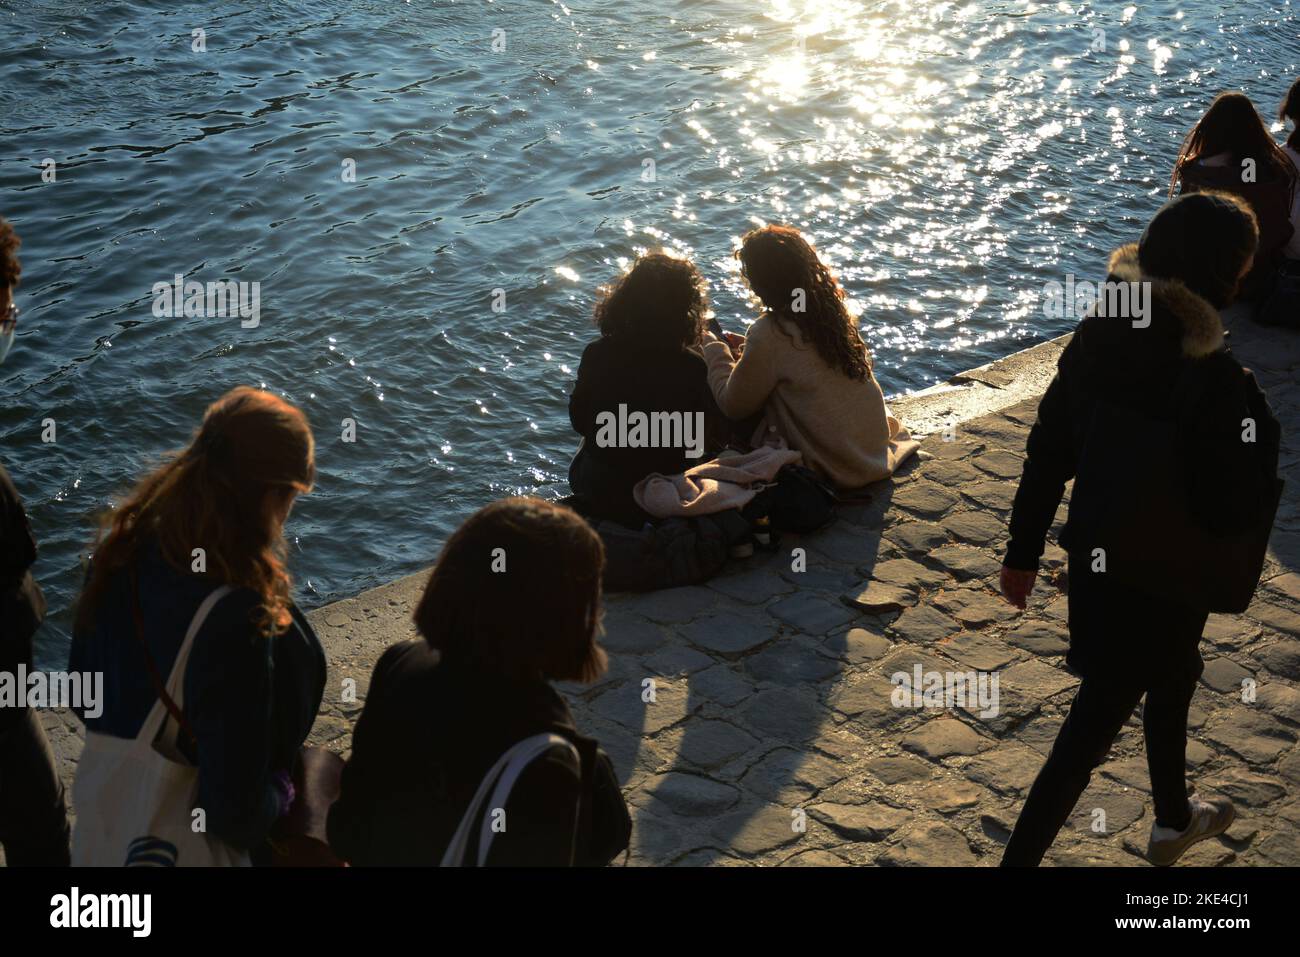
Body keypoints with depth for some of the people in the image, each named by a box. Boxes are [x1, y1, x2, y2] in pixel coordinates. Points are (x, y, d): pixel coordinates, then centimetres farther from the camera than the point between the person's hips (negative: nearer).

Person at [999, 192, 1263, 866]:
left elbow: (1046, 452, -2)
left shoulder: (1096, 337, -9)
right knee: (1092, 728, 8)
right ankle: (1019, 858, 14)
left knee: (1171, 678, 31)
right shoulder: (1215, 381, -28)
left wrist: (1024, 549, 7)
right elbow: (1229, 502, -20)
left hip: (1093, 558, 7)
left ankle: (1174, 819, 53)